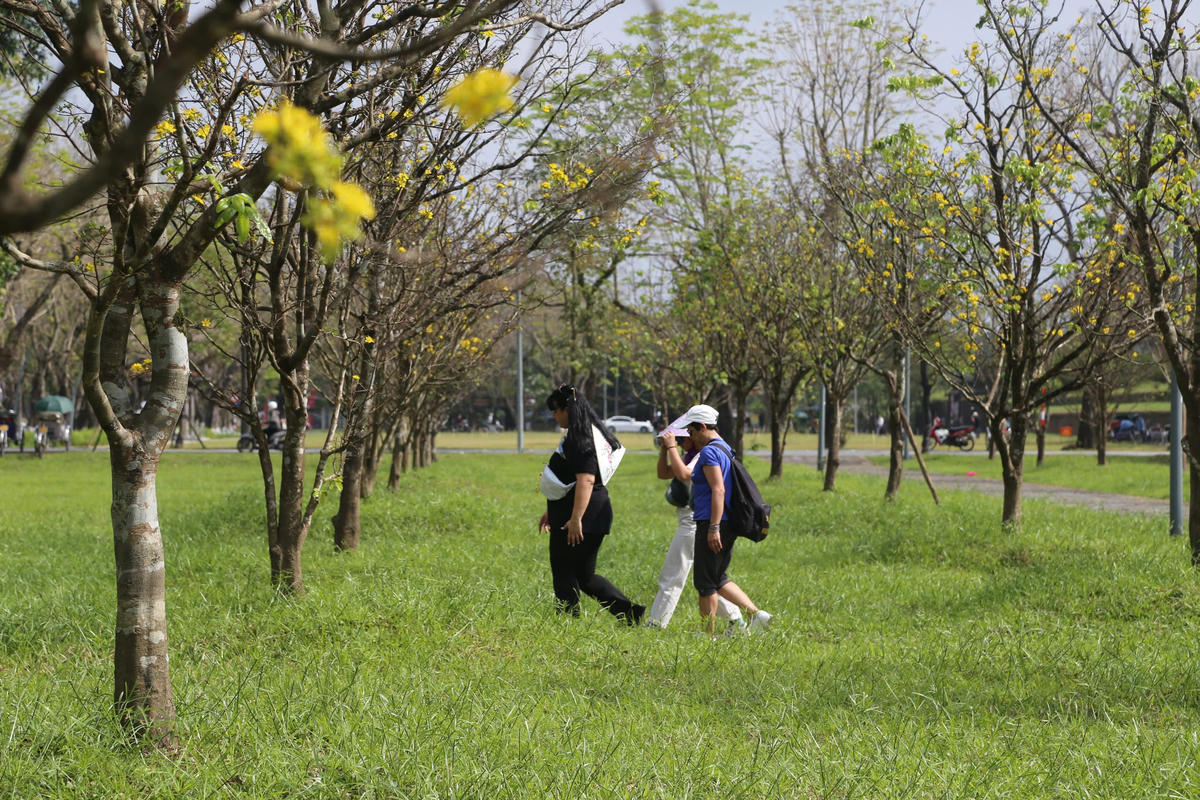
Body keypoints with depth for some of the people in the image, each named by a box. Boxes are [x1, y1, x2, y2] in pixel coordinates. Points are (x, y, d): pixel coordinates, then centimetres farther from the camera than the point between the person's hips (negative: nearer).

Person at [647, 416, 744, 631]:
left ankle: (656, 623, -4)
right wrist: (664, 449, 10)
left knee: (672, 575, -7)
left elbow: (683, 474, -27)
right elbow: (663, 473, 21)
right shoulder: (690, 457, 18)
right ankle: (735, 618, 17)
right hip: (689, 521, 11)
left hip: (694, 522, -11)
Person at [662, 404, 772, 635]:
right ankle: (756, 614, 8)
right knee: (718, 579, 18)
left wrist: (714, 528, -26)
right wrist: (671, 447, 28)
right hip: (727, 525, 10)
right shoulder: (723, 449, 18)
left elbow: (718, 490, -23)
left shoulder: (709, 452, -14)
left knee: (705, 583, 0)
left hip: (711, 524, -10)